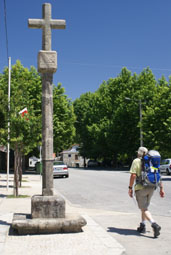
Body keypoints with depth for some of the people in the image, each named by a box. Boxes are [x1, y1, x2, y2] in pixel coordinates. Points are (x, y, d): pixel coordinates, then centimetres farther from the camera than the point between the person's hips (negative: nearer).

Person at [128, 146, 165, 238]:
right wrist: (161, 188, 9)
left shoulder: (136, 161, -5)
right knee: (144, 207, 22)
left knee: (144, 209, -3)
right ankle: (142, 226, 26)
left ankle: (154, 225, -22)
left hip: (140, 188, -6)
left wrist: (130, 188, -7)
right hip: (151, 188, 6)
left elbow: (133, 175, -14)